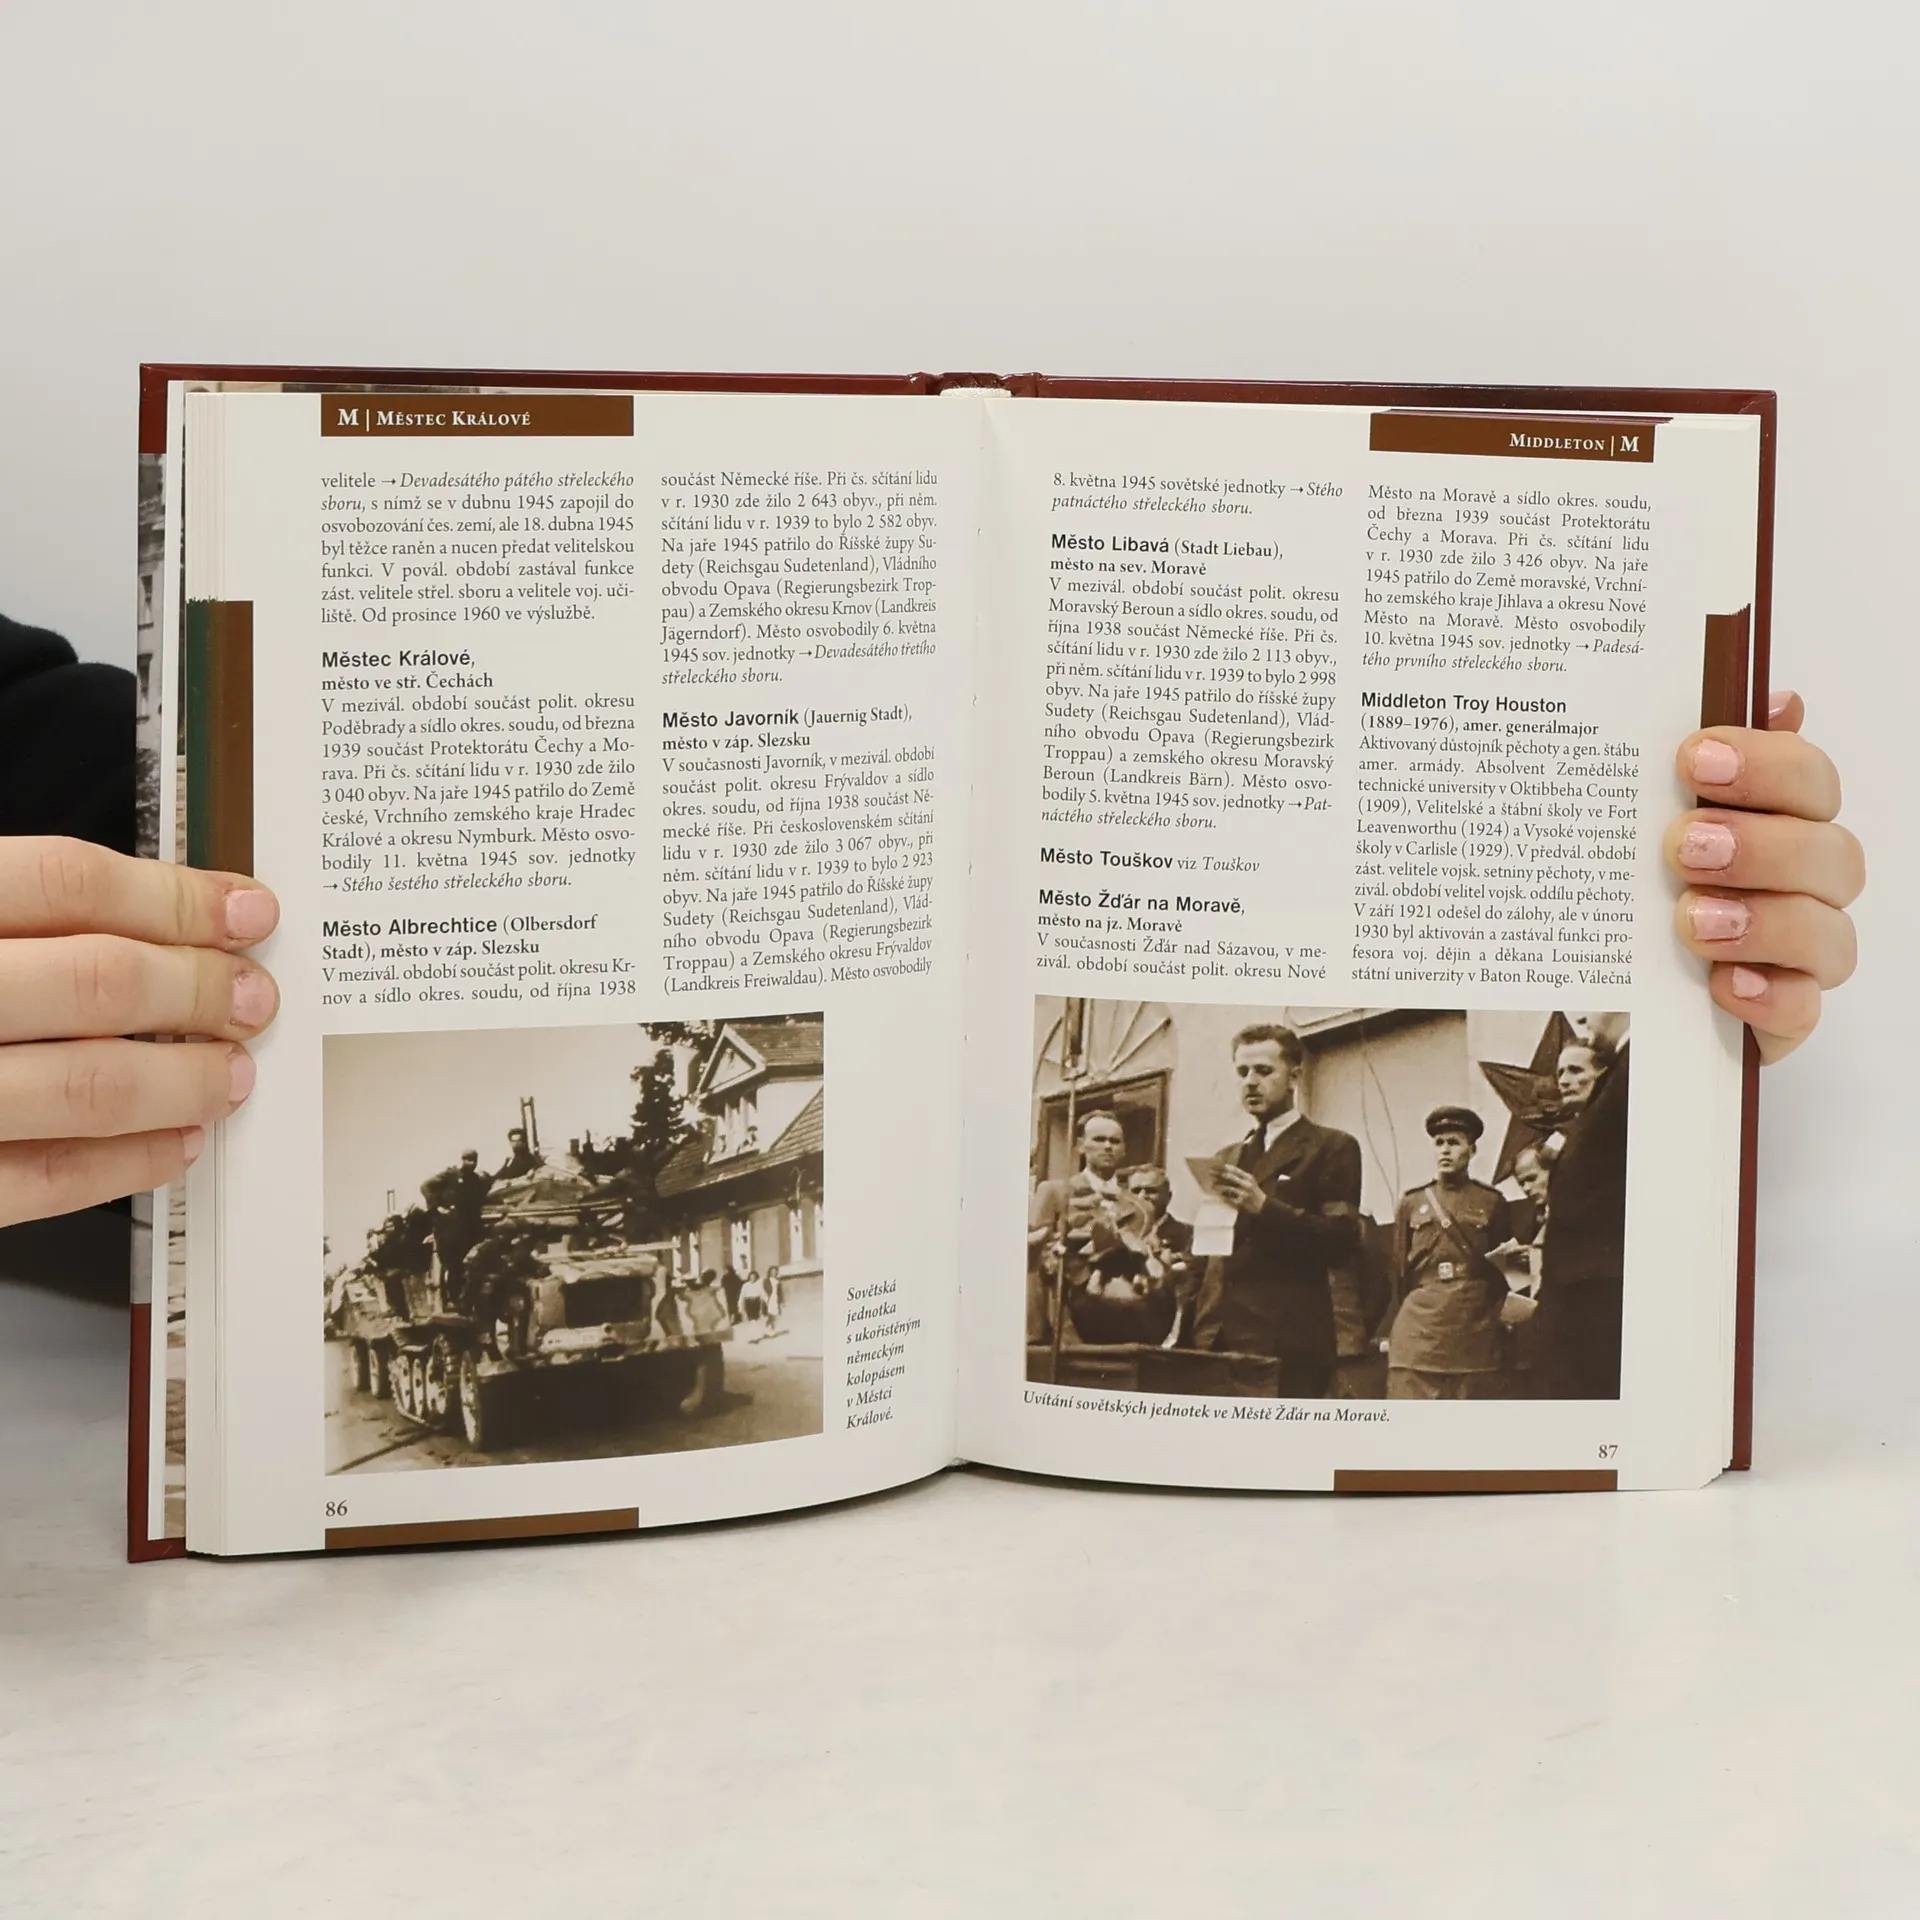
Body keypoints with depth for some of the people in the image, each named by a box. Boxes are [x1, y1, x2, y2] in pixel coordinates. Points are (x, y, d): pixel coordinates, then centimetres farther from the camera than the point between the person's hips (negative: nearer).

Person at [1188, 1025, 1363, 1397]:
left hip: (1286, 1345, -6)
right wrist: (1201, 1331, 11)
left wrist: (1264, 1206, -18)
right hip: (1219, 1340, 6)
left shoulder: (1331, 1148, 3)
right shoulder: (1229, 1158, 23)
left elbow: (1342, 1241, -8)